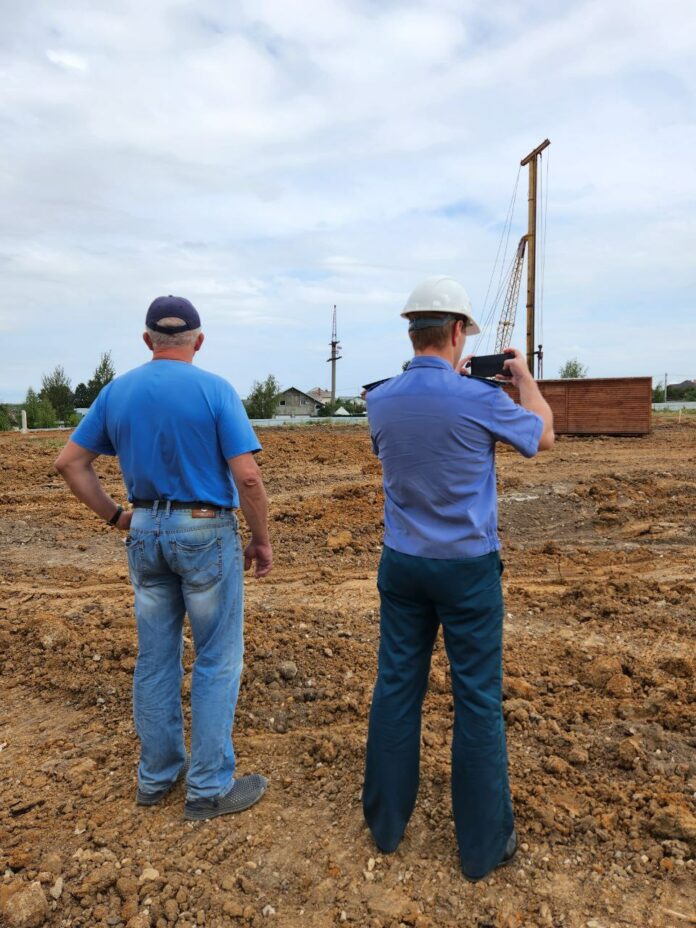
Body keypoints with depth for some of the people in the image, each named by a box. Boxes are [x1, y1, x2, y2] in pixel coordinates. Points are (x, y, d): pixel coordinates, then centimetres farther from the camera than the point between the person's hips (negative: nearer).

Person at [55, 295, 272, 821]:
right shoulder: (215, 390, -11)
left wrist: (115, 517, 10)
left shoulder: (117, 392, 4)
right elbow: (247, 477, -17)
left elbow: (70, 463, 6)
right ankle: (209, 787, 17)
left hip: (145, 532, 5)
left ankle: (157, 775, 30)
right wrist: (262, 540, -6)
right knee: (217, 660, 7)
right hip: (206, 532, -5)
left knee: (155, 657, 16)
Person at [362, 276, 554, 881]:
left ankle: (387, 821, 30)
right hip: (468, 569, -4)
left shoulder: (380, 401, -3)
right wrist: (524, 378, 19)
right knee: (478, 700, 8)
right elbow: (543, 436, 4)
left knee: (397, 687, 14)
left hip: (402, 564, 4)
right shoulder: (480, 399, -17)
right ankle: (484, 845, 24)